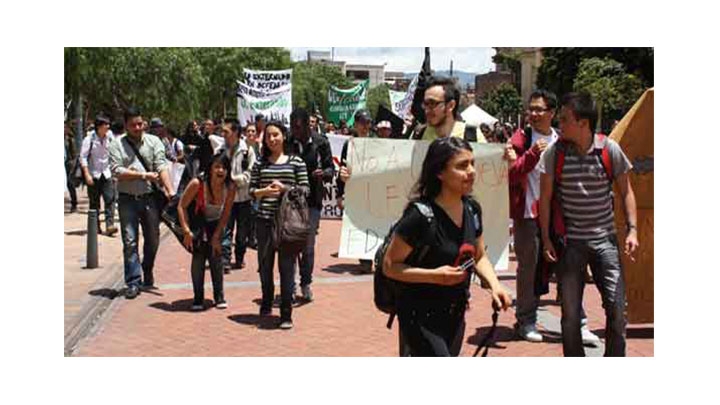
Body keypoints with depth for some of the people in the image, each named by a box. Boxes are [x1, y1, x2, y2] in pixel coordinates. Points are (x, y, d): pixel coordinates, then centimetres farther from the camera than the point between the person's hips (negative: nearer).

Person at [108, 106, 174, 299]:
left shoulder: (153, 141, 5)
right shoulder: (117, 145, 1)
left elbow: (161, 167, -5)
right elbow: (116, 171, -9)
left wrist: (170, 190, -17)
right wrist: (143, 176, -14)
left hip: (150, 197, 2)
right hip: (127, 199, -2)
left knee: (153, 239, 12)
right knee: (130, 241, -3)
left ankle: (148, 274, 34)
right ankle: (133, 282, 1)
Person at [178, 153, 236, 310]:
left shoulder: (230, 188, -22)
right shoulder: (197, 184, -29)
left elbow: (225, 214, -11)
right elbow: (182, 206, -19)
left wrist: (216, 237, -11)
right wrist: (187, 231, -23)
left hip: (215, 225, 2)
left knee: (216, 258, -3)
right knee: (198, 258, -10)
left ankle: (219, 297, 9)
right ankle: (198, 299, 0)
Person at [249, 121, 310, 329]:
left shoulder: (296, 162, 3)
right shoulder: (260, 164, 9)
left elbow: (305, 189, 1)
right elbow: (251, 190, 9)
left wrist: (284, 188, -12)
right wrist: (265, 191, -10)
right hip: (264, 220, 3)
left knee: (287, 267, -1)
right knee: (264, 265, 12)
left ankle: (286, 314, 6)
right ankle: (266, 304, 34)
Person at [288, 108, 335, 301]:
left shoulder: (320, 143, -1)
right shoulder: (287, 142, -1)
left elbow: (330, 168, 3)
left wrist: (324, 173, -18)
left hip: (312, 200, 0)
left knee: (308, 245, 4)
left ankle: (306, 283, 17)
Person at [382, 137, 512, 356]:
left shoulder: (472, 209, 0)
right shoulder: (420, 215, -22)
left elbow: (479, 256, 13)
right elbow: (390, 266, -16)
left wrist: (494, 284, -5)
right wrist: (434, 275, -27)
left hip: (455, 314, 7)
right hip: (421, 317, -7)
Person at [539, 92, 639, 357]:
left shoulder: (610, 149, -5)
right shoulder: (555, 152, -5)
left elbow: (625, 191, 5)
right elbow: (545, 198, 1)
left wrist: (632, 229, -5)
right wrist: (546, 239, -2)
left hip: (605, 239, 0)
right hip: (570, 242, 0)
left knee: (616, 307, -3)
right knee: (570, 312, 5)